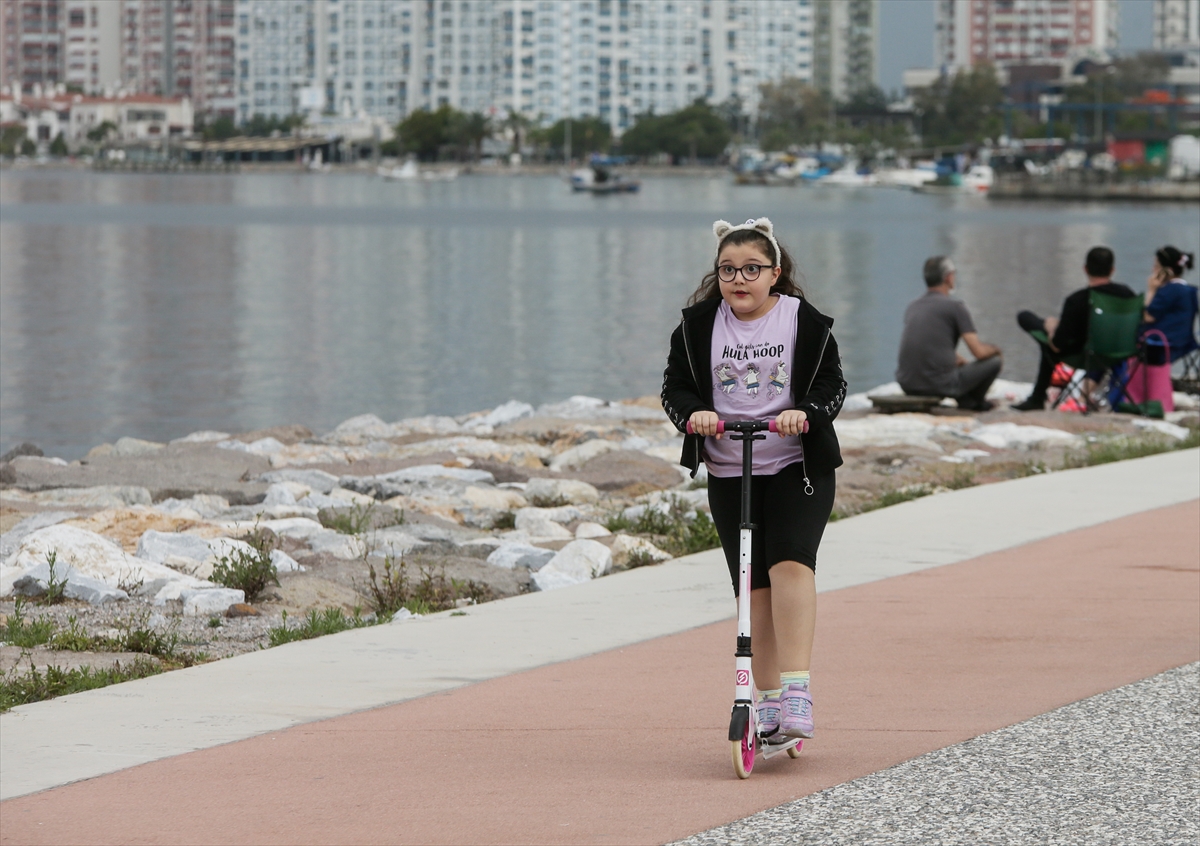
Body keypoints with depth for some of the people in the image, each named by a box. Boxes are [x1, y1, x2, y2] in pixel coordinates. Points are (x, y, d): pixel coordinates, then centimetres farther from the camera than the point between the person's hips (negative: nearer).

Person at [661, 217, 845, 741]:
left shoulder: (805, 321, -1)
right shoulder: (698, 325, 4)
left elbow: (833, 384, -3)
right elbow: (675, 386, 2)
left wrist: (806, 412, -24)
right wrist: (693, 413, -20)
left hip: (799, 467, -3)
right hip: (729, 472, 3)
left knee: (790, 561, -22)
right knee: (752, 583, 3)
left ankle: (796, 688, -25)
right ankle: (767, 699, 11)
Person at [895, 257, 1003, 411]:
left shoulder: (912, 307, 13)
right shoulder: (955, 307, -6)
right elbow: (979, 352, -8)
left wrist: (957, 359, 38)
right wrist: (994, 349, 15)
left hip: (907, 385, 7)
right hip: (940, 385, -7)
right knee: (995, 361, 13)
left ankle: (965, 399, 28)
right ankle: (974, 401, 32)